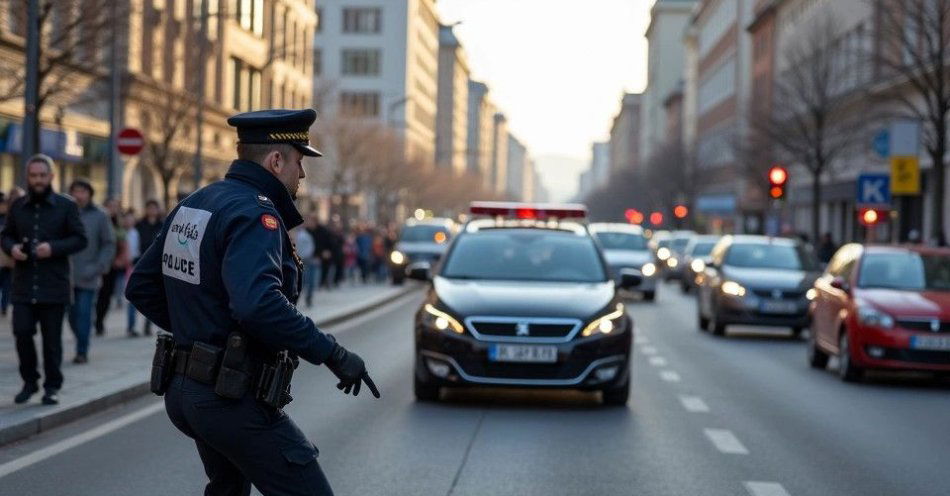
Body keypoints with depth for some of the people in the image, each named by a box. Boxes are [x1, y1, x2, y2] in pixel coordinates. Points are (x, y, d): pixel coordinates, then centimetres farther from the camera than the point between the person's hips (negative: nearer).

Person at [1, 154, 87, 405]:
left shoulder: (66, 206, 1)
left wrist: (54, 248, -16)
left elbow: (80, 239, -1)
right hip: (24, 286, 3)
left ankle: (52, 386, 15)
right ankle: (29, 382, 15)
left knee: (52, 338, 3)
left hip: (54, 286, -2)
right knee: (22, 332, -3)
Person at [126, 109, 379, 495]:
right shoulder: (255, 213, -17)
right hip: (234, 398, -10)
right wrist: (332, 354, -27)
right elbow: (258, 304, -34)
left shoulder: (192, 205, 11)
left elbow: (140, 287, 18)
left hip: (184, 389, 10)